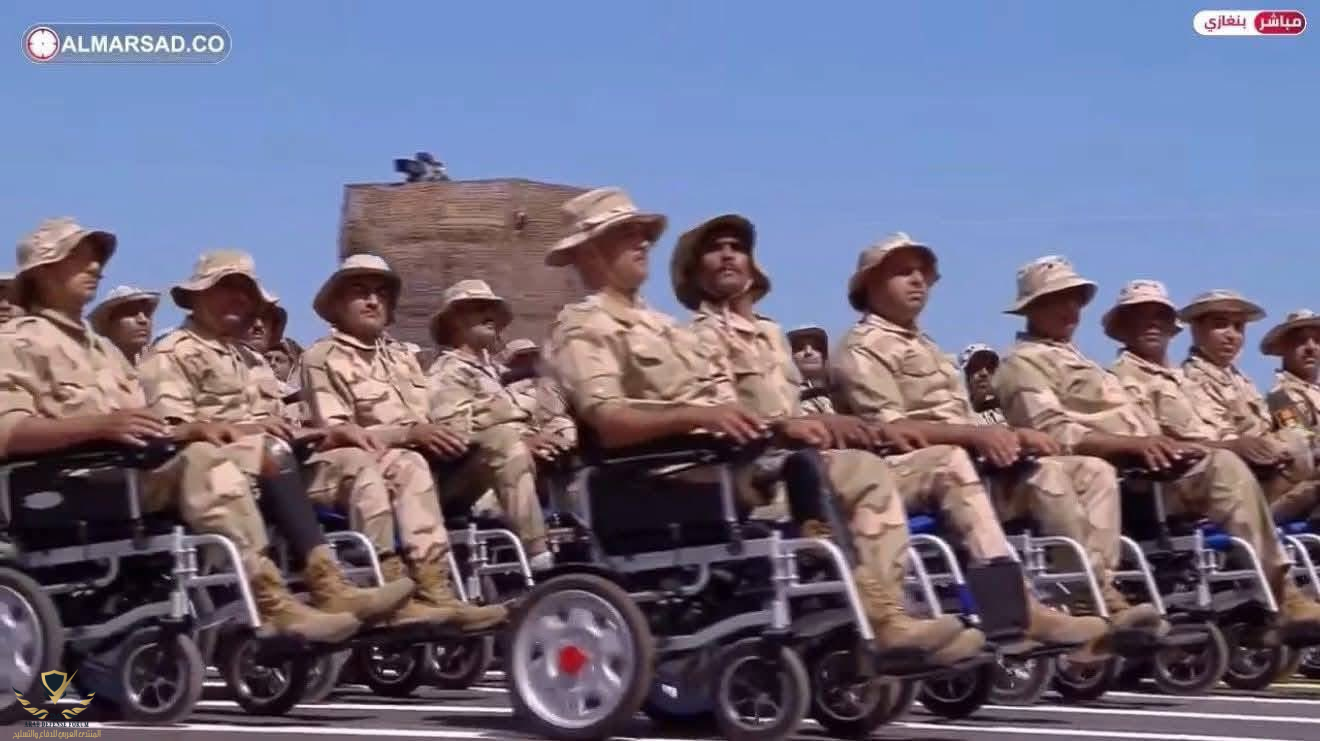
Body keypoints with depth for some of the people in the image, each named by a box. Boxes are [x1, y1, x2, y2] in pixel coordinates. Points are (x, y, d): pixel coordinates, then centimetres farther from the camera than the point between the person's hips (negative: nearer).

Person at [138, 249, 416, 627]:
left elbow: (281, 428, 23)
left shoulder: (251, 358, 34)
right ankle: (328, 585, -54)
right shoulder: (172, 354, 8)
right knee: (270, 452, -38)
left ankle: (387, 574, -32)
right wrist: (234, 431, -25)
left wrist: (330, 431, 2)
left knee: (355, 458, -12)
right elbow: (170, 429, -9)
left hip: (274, 462, 8)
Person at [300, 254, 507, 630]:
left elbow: (430, 421, 18)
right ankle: (433, 592, -44)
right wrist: (408, 433, -20)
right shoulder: (322, 357, 4)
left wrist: (442, 438, -7)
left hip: (417, 460, 6)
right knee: (407, 466, -38)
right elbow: (335, 434, -9)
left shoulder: (401, 357, 27)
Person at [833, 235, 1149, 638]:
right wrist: (975, 433, -24)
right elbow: (887, 428, -14)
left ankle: (1100, 596, -17)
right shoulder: (862, 348, 3)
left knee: (1093, 471, -2)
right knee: (952, 460, -42)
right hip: (910, 469, -8)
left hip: (974, 462, 8)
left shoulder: (925, 346, 31)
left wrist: (1012, 435, 1)